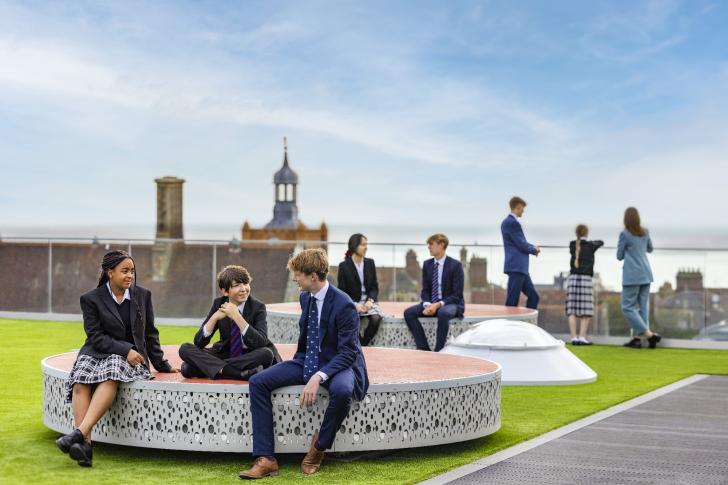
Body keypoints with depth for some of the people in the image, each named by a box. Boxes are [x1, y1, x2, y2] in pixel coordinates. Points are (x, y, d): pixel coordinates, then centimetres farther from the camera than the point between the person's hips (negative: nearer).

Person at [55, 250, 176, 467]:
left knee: (110, 375, -36)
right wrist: (125, 349, -16)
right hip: (97, 352, 0)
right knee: (80, 381, -34)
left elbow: (150, 333, 18)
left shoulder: (142, 295, 12)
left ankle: (79, 433, -47)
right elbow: (95, 337, -4)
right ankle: (85, 444, -45)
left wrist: (161, 365, 16)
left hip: (132, 356, 0)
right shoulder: (91, 299, 4)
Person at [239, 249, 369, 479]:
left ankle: (319, 446, -13)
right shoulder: (305, 298, 4)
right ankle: (265, 458, -18)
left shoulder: (344, 305, -20)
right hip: (307, 362, 7)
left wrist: (318, 377, -34)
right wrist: (299, 363, 12)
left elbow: (347, 352, -23)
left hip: (337, 365, -7)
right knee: (258, 382, -13)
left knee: (342, 390, -42)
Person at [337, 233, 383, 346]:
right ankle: (360, 347, -14)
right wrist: (355, 305, -19)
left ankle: (363, 345, -12)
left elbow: (375, 287, 8)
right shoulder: (344, 266, -4)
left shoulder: (370, 263, 6)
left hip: (368, 301, 3)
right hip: (351, 302, -3)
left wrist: (370, 300, -12)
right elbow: (342, 292, -3)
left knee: (376, 318, -30)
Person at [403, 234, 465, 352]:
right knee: (408, 312, -19)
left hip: (450, 304, -5)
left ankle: (439, 350, -29)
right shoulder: (427, 264, 8)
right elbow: (425, 290, 8)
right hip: (431, 304, 5)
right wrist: (427, 304, -14)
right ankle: (423, 347, -19)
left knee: (443, 313, -39)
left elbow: (457, 294, -11)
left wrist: (439, 304, -24)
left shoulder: (455, 265, -8)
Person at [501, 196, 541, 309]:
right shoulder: (513, 223, -16)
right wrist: (535, 249, 3)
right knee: (512, 301, -7)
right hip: (516, 267, -10)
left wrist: (533, 247, 8)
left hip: (520, 267, 10)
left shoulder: (507, 222, 16)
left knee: (533, 296, 11)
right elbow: (521, 245, -16)